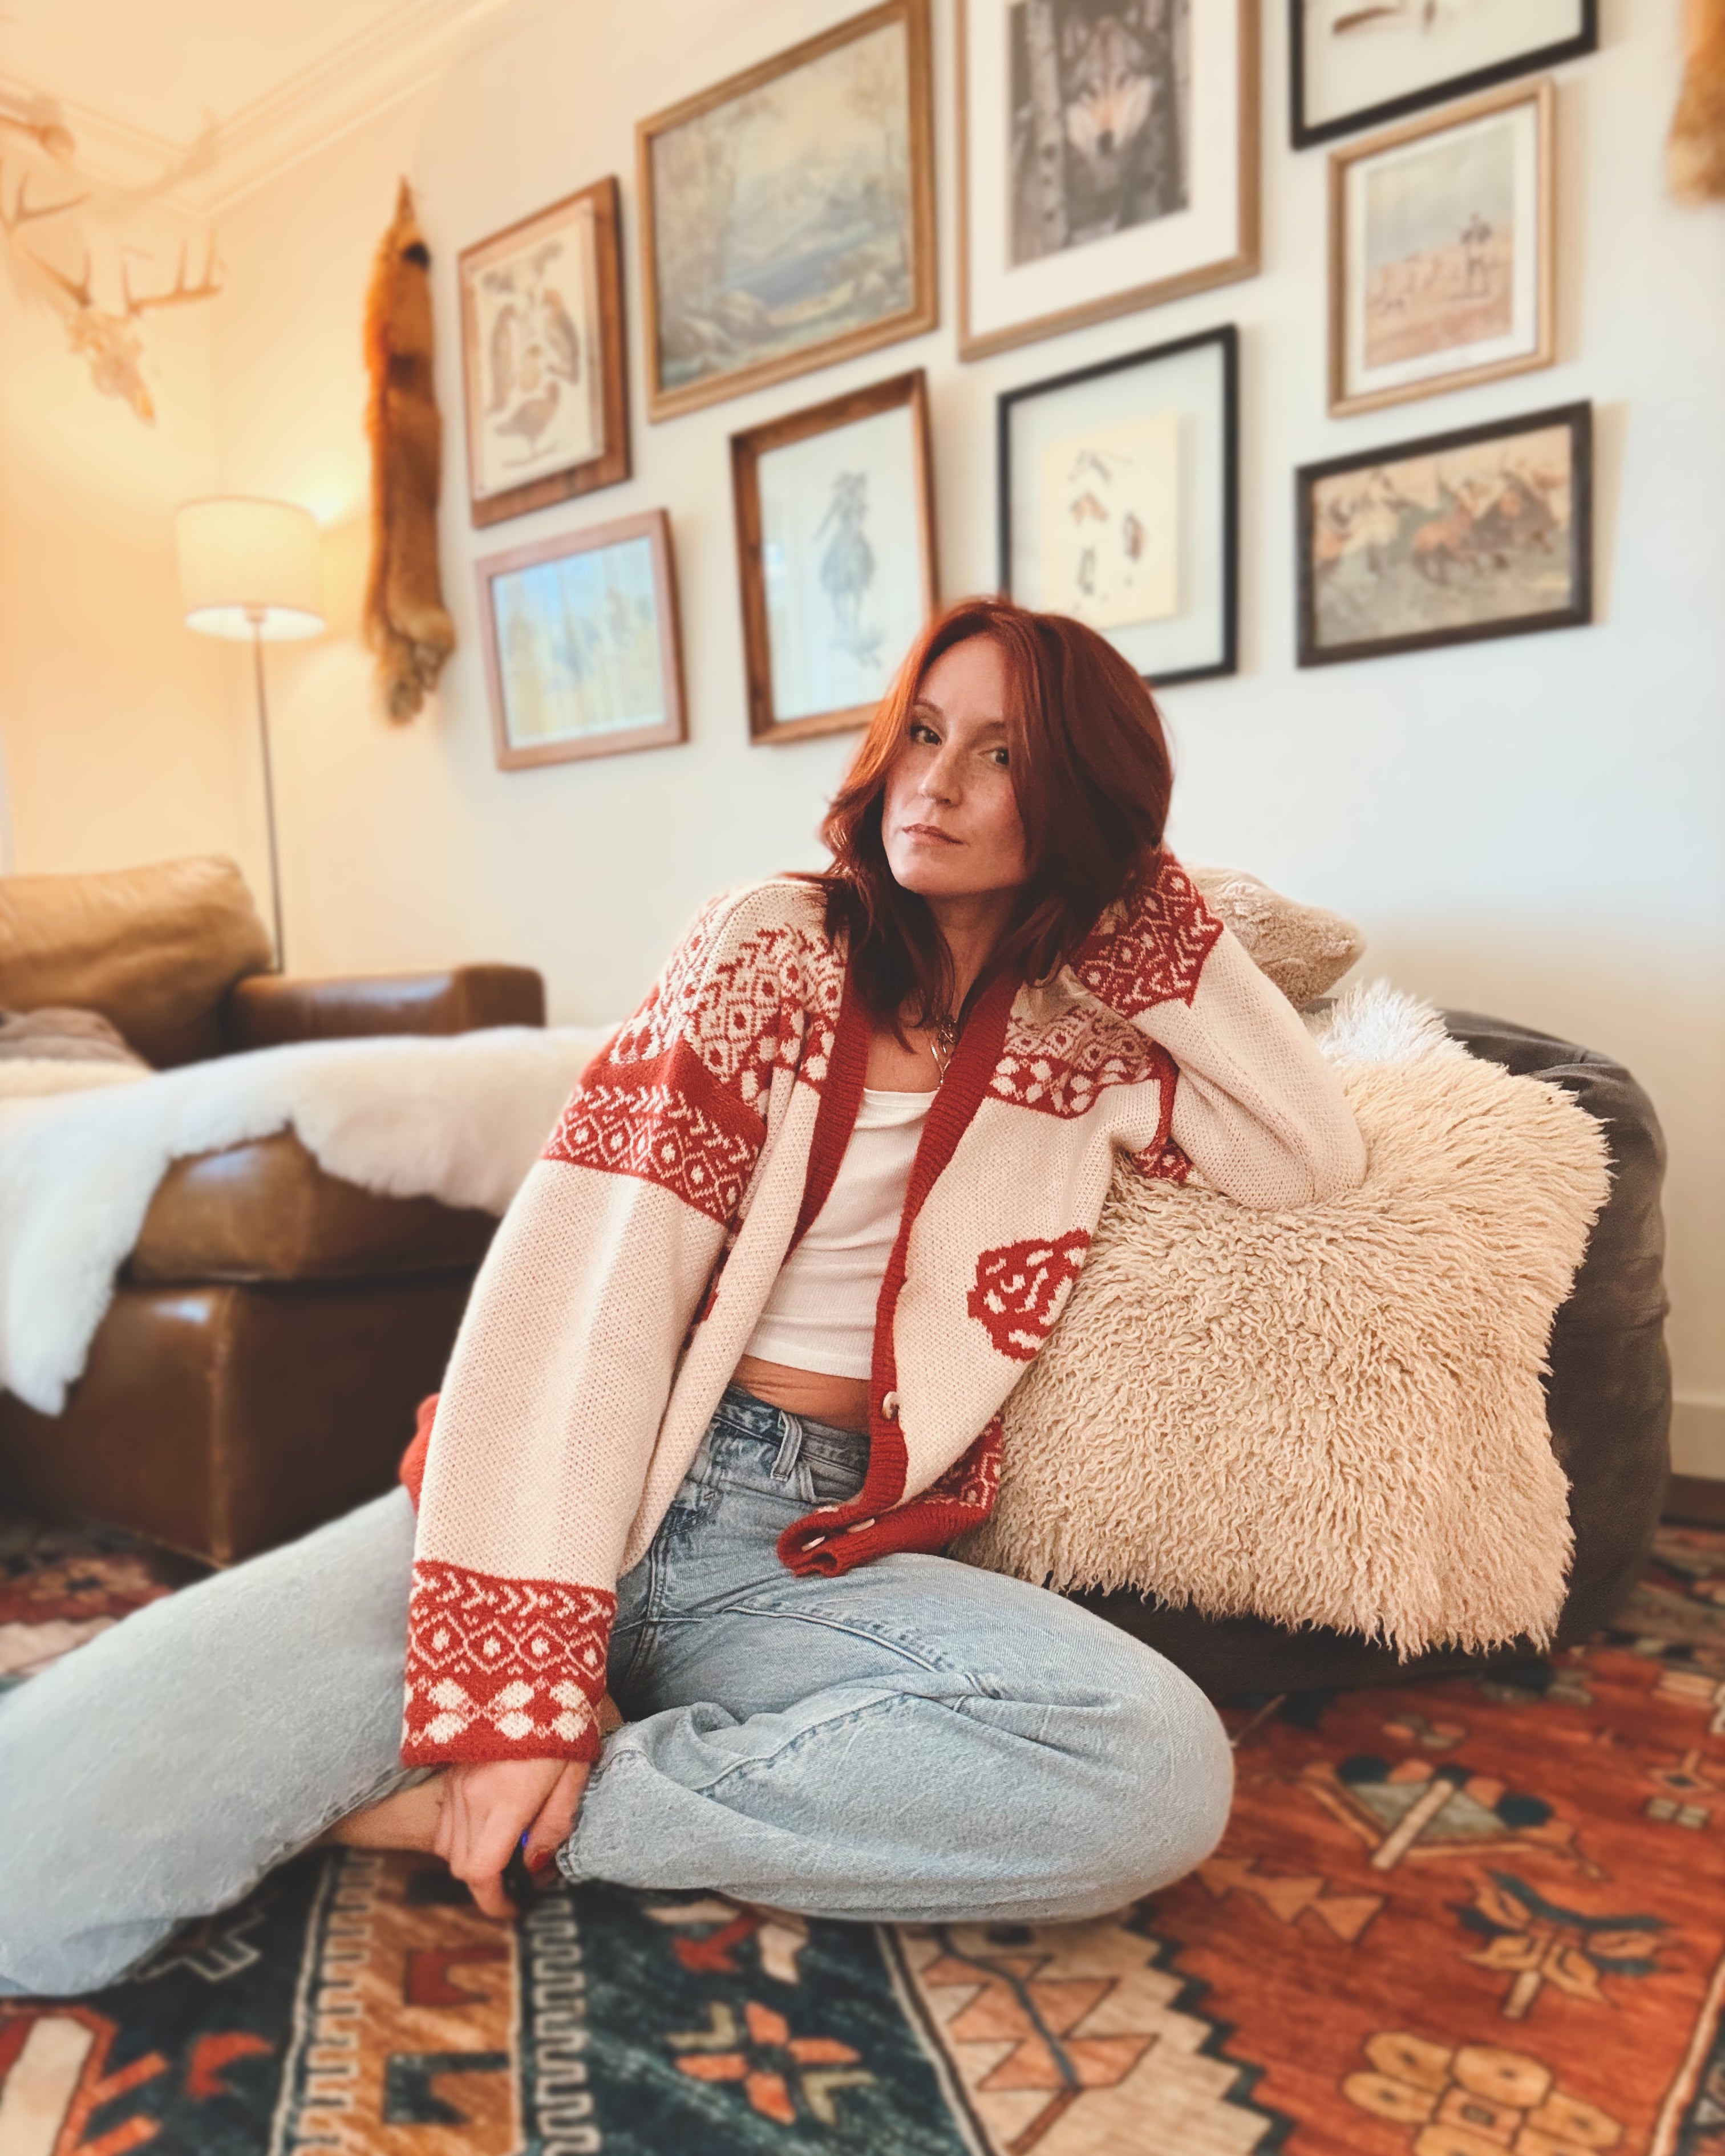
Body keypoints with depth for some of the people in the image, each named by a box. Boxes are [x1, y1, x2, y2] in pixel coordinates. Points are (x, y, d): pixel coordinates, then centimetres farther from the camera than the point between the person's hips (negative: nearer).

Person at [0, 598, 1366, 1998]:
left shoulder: (1085, 1033, 13)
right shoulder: (775, 945, 0)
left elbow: (1316, 1159, 6)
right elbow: (592, 1281, -9)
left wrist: (1170, 924, 4)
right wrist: (520, 1680, -17)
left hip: (815, 1559, 5)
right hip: (587, 1498, -4)